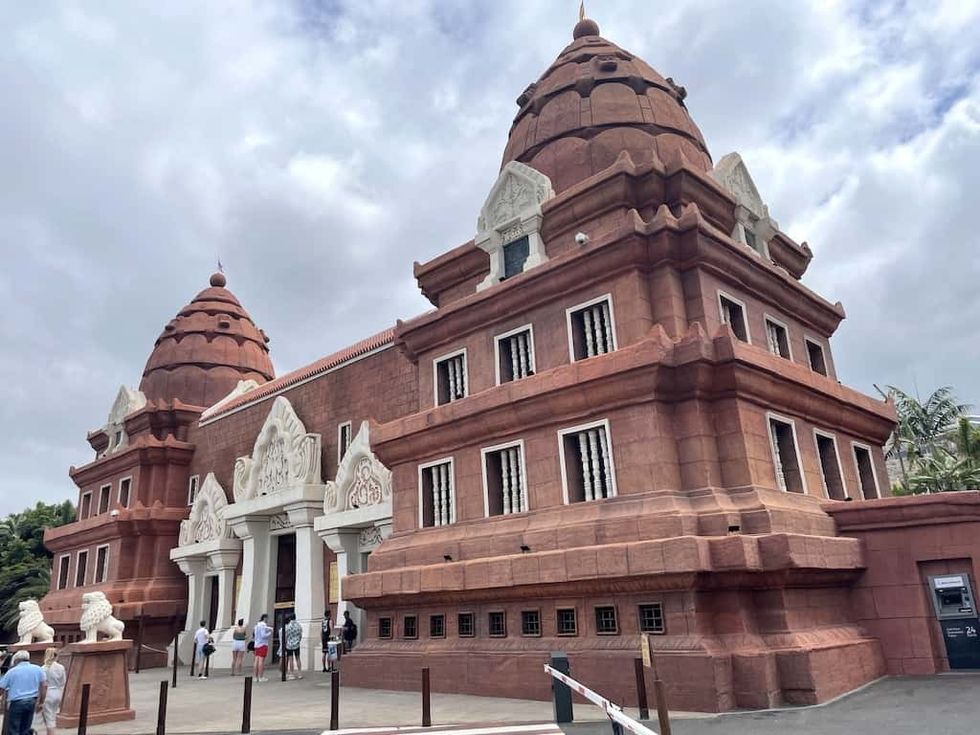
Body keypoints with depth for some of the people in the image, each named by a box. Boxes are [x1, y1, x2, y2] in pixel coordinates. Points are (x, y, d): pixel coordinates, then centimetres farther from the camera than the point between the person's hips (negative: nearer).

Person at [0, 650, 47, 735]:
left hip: (16, 703, -3)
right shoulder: (38, 669, 7)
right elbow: (44, 685, 2)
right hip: (31, 702, 4)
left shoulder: (12, 671, -1)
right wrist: (41, 702, 10)